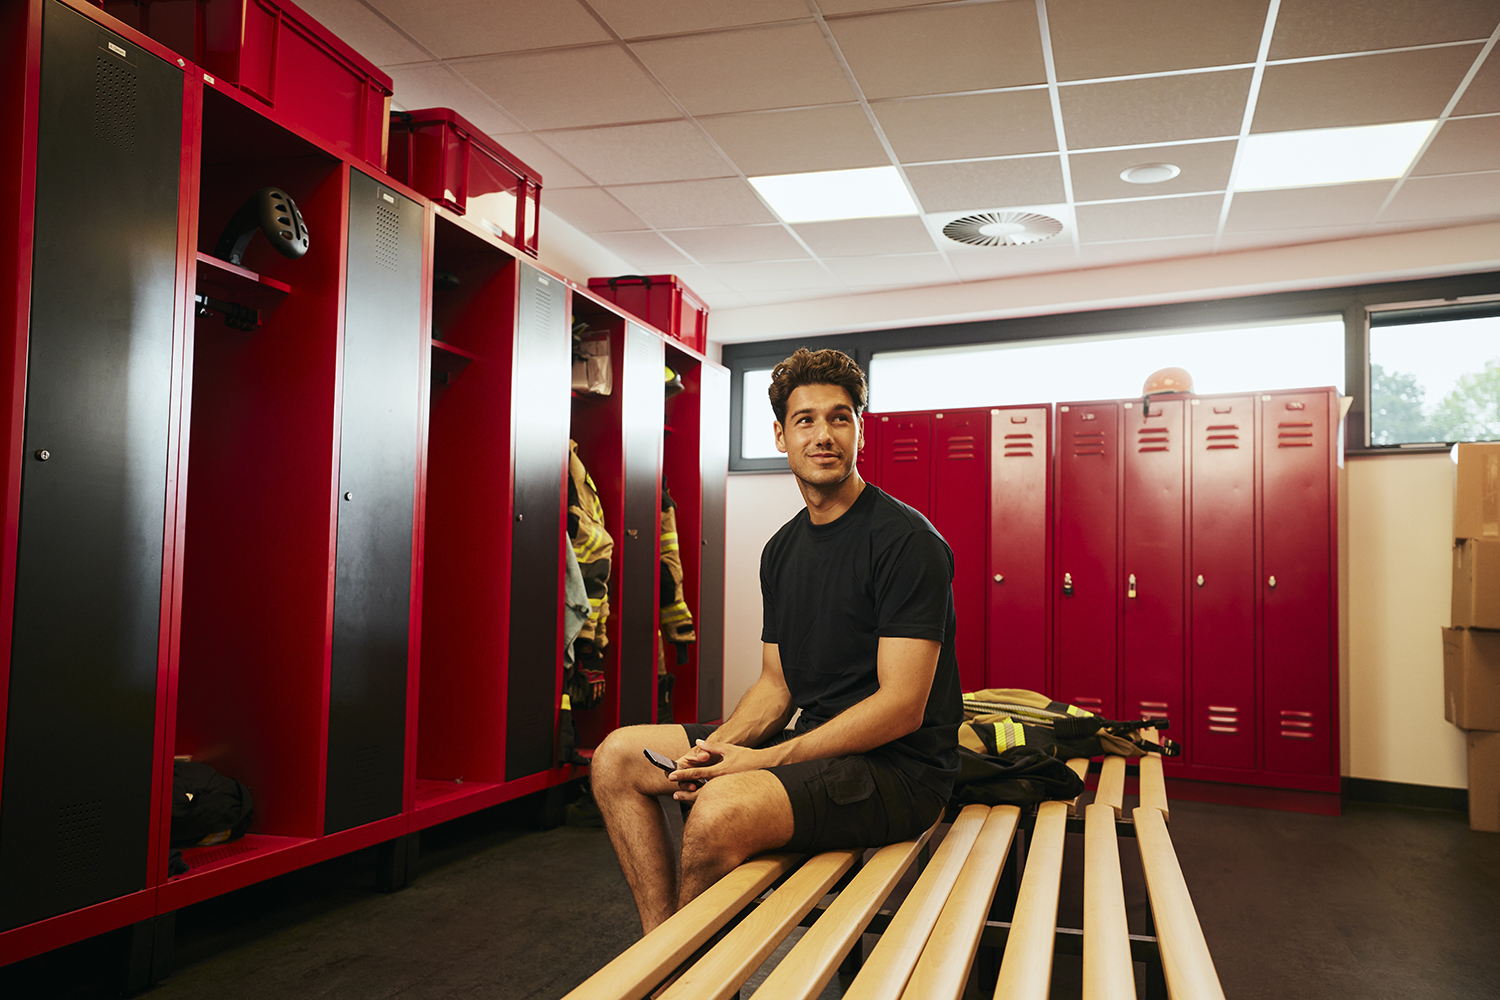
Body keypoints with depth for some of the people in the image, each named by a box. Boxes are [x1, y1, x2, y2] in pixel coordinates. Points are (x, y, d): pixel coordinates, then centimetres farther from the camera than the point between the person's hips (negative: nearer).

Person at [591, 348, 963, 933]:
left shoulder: (905, 540, -13)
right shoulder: (782, 549, 12)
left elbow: (902, 708, -19)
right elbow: (776, 684, 14)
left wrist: (766, 760, -20)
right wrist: (719, 747, -7)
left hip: (899, 766, -8)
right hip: (813, 745, 8)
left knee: (723, 810, -33)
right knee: (618, 756, 4)